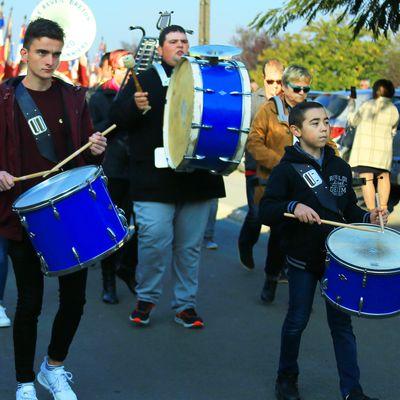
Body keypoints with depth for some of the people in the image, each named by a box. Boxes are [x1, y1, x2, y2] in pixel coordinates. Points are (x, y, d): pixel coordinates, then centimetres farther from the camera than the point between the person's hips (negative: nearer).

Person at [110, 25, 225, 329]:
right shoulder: (144, 80, 6)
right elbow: (118, 116, 0)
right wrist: (135, 106, -20)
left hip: (197, 178, 3)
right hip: (155, 177, -3)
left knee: (190, 245, 8)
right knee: (154, 241, -9)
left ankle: (186, 304, 20)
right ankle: (146, 298, 12)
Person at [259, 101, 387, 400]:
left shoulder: (340, 168, 6)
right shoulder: (287, 169, -8)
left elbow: (348, 209, 13)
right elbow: (266, 210, -15)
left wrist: (367, 218, -5)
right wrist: (293, 206, -31)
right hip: (303, 260, -3)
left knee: (341, 322, 6)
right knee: (297, 320, 10)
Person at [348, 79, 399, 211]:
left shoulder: (368, 106, -7)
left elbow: (353, 121, 6)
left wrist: (351, 105, 21)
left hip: (364, 149, -4)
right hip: (384, 150, 5)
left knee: (367, 179, -6)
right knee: (383, 177, 22)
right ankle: (383, 207, 24)